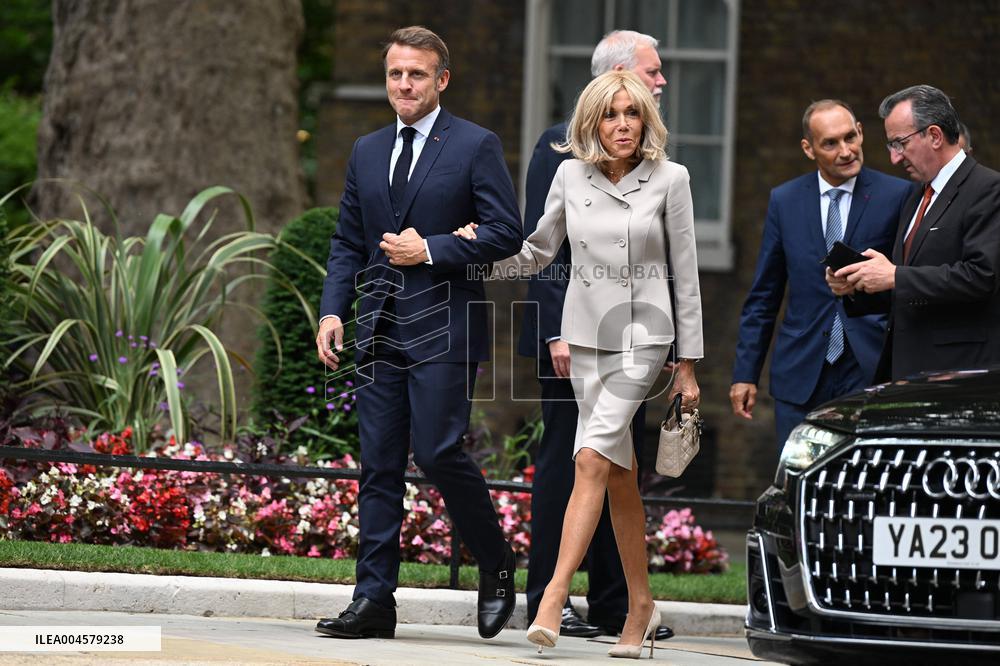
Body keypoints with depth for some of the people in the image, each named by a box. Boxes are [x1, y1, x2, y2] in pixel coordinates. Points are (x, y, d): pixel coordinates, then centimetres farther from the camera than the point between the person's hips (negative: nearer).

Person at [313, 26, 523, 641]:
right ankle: (374, 601, 4)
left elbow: (506, 233, -7)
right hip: (382, 330, 6)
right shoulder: (367, 153, 16)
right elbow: (349, 244, 18)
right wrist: (333, 310, 4)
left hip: (445, 328, -6)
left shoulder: (476, 147, -1)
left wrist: (430, 250, -13)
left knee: (438, 451, -13)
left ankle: (497, 566, 9)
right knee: (379, 464, 3)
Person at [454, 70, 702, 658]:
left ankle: (555, 597, -22)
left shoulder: (669, 179, -5)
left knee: (593, 458, -18)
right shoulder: (571, 176, 3)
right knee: (619, 474, 8)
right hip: (586, 333, 4)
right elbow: (538, 253, 14)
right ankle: (641, 603, 18)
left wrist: (688, 365, -2)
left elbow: (686, 272, -1)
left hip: (643, 334, -4)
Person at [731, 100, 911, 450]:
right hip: (800, 375, 3)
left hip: (871, 371, -2)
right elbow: (763, 296, 12)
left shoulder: (896, 196, 0)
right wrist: (745, 373, 9)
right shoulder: (784, 200, 8)